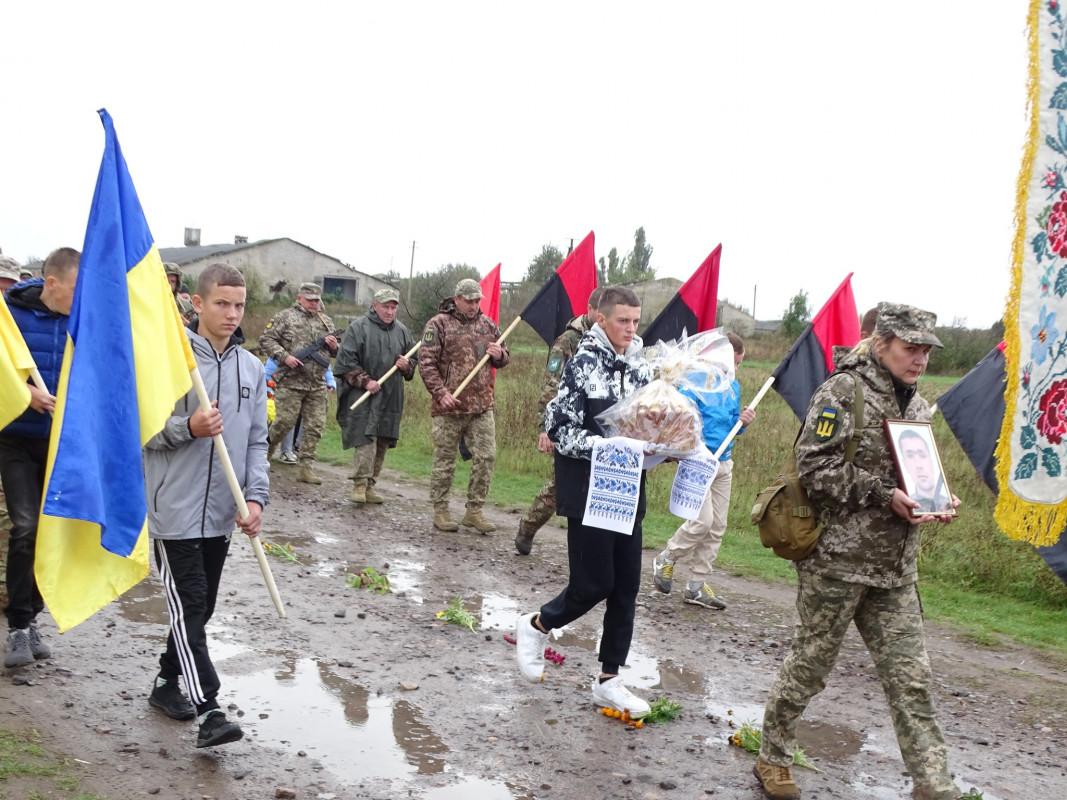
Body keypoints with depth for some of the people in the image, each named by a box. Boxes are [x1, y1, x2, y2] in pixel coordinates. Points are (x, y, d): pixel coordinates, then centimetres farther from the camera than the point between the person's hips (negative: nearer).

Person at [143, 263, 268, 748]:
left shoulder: (251, 367, 7)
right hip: (175, 508, -6)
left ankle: (168, 683, 33)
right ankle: (209, 711, -9)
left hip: (222, 511, 6)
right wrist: (188, 427, -24)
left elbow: (256, 440, 10)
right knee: (188, 608, -7)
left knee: (201, 607, 15)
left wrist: (255, 497, -2)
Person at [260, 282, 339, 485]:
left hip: (317, 386, 5)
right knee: (285, 421, -5)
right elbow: (266, 339, -3)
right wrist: (284, 356, -15)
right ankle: (266, 448, 23)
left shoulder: (326, 322, 17)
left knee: (315, 426, 0)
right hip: (290, 382, -5)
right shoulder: (285, 317, 1)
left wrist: (334, 347, 0)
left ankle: (306, 468, 5)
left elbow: (336, 352, 24)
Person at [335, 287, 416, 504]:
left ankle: (369, 486, 16)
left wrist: (407, 365, 0)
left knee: (382, 442, 8)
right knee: (365, 439, -14)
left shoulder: (402, 330, 13)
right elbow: (346, 360, -7)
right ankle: (359, 485, -10)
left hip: (391, 397, 6)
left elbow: (414, 359, 23)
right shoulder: (358, 327, -4)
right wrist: (365, 381, -14)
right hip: (363, 396, -6)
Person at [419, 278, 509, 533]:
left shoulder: (488, 324, 12)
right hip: (450, 407, -5)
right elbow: (426, 363, -9)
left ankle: (474, 511, 14)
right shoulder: (439, 324, -5)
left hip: (482, 406, 5)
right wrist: (441, 393, -18)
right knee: (444, 460, 5)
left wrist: (500, 355, -2)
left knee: (486, 457, 3)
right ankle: (440, 512, 17)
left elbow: (503, 358, 23)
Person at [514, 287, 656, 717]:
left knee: (626, 587, 7)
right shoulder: (584, 364, -10)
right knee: (593, 583, -3)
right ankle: (535, 626, 27)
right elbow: (559, 428, -13)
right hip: (588, 492, -6)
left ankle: (609, 681, 18)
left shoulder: (641, 367, 9)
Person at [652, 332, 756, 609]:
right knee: (703, 520, -14)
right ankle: (666, 560, 11)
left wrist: (743, 422, 0)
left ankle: (698, 586, 15)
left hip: (724, 464, 7)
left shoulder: (734, 388, 10)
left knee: (717, 527, 7)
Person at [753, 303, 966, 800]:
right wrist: (883, 495, -21)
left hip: (895, 568, 6)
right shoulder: (843, 391, -10)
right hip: (837, 557, -6)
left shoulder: (917, 406, 13)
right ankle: (772, 760, 25)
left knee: (910, 677, 4)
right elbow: (814, 469, -17)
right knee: (810, 663, 7)